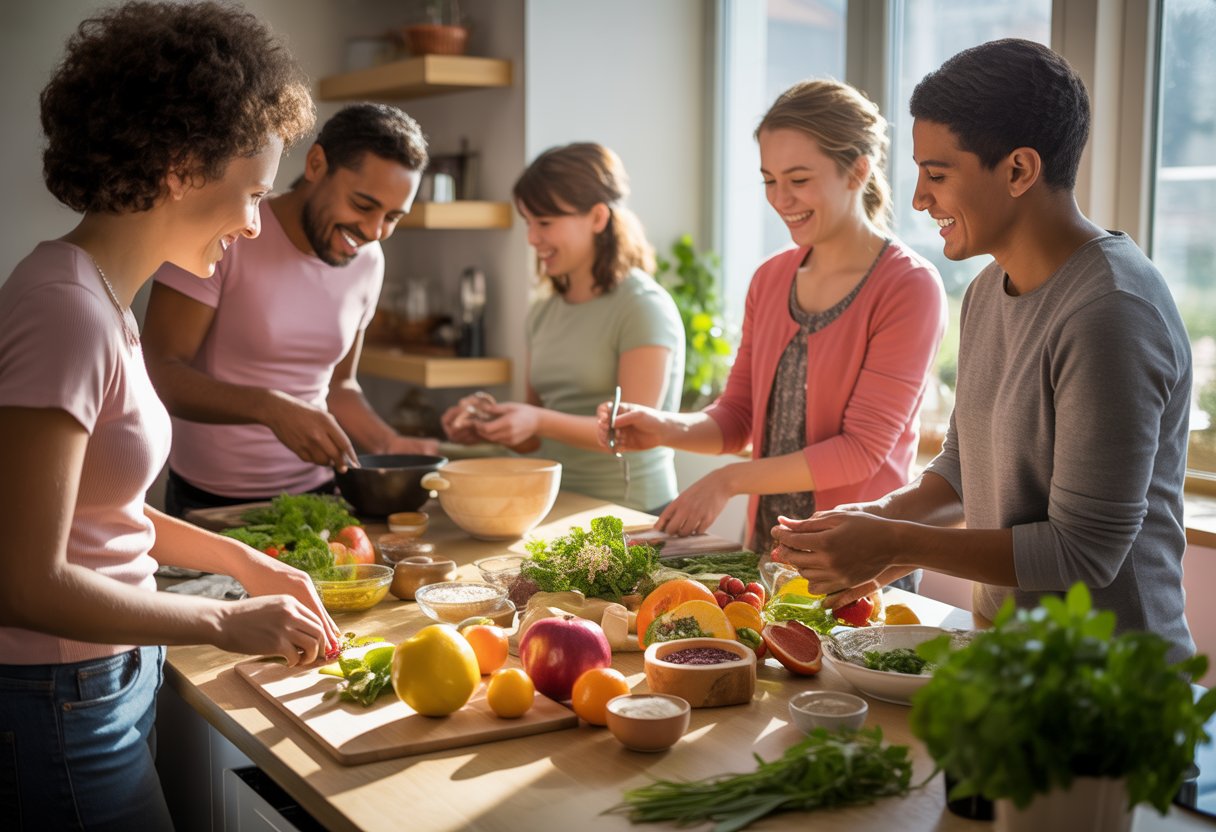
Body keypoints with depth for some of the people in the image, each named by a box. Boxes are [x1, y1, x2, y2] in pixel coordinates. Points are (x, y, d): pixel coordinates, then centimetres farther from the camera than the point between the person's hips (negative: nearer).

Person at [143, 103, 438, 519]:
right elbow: (160, 372, -14)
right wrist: (271, 408, -27)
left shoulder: (368, 261, 5)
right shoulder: (228, 237, -11)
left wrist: (389, 445, -1)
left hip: (315, 495, 4)